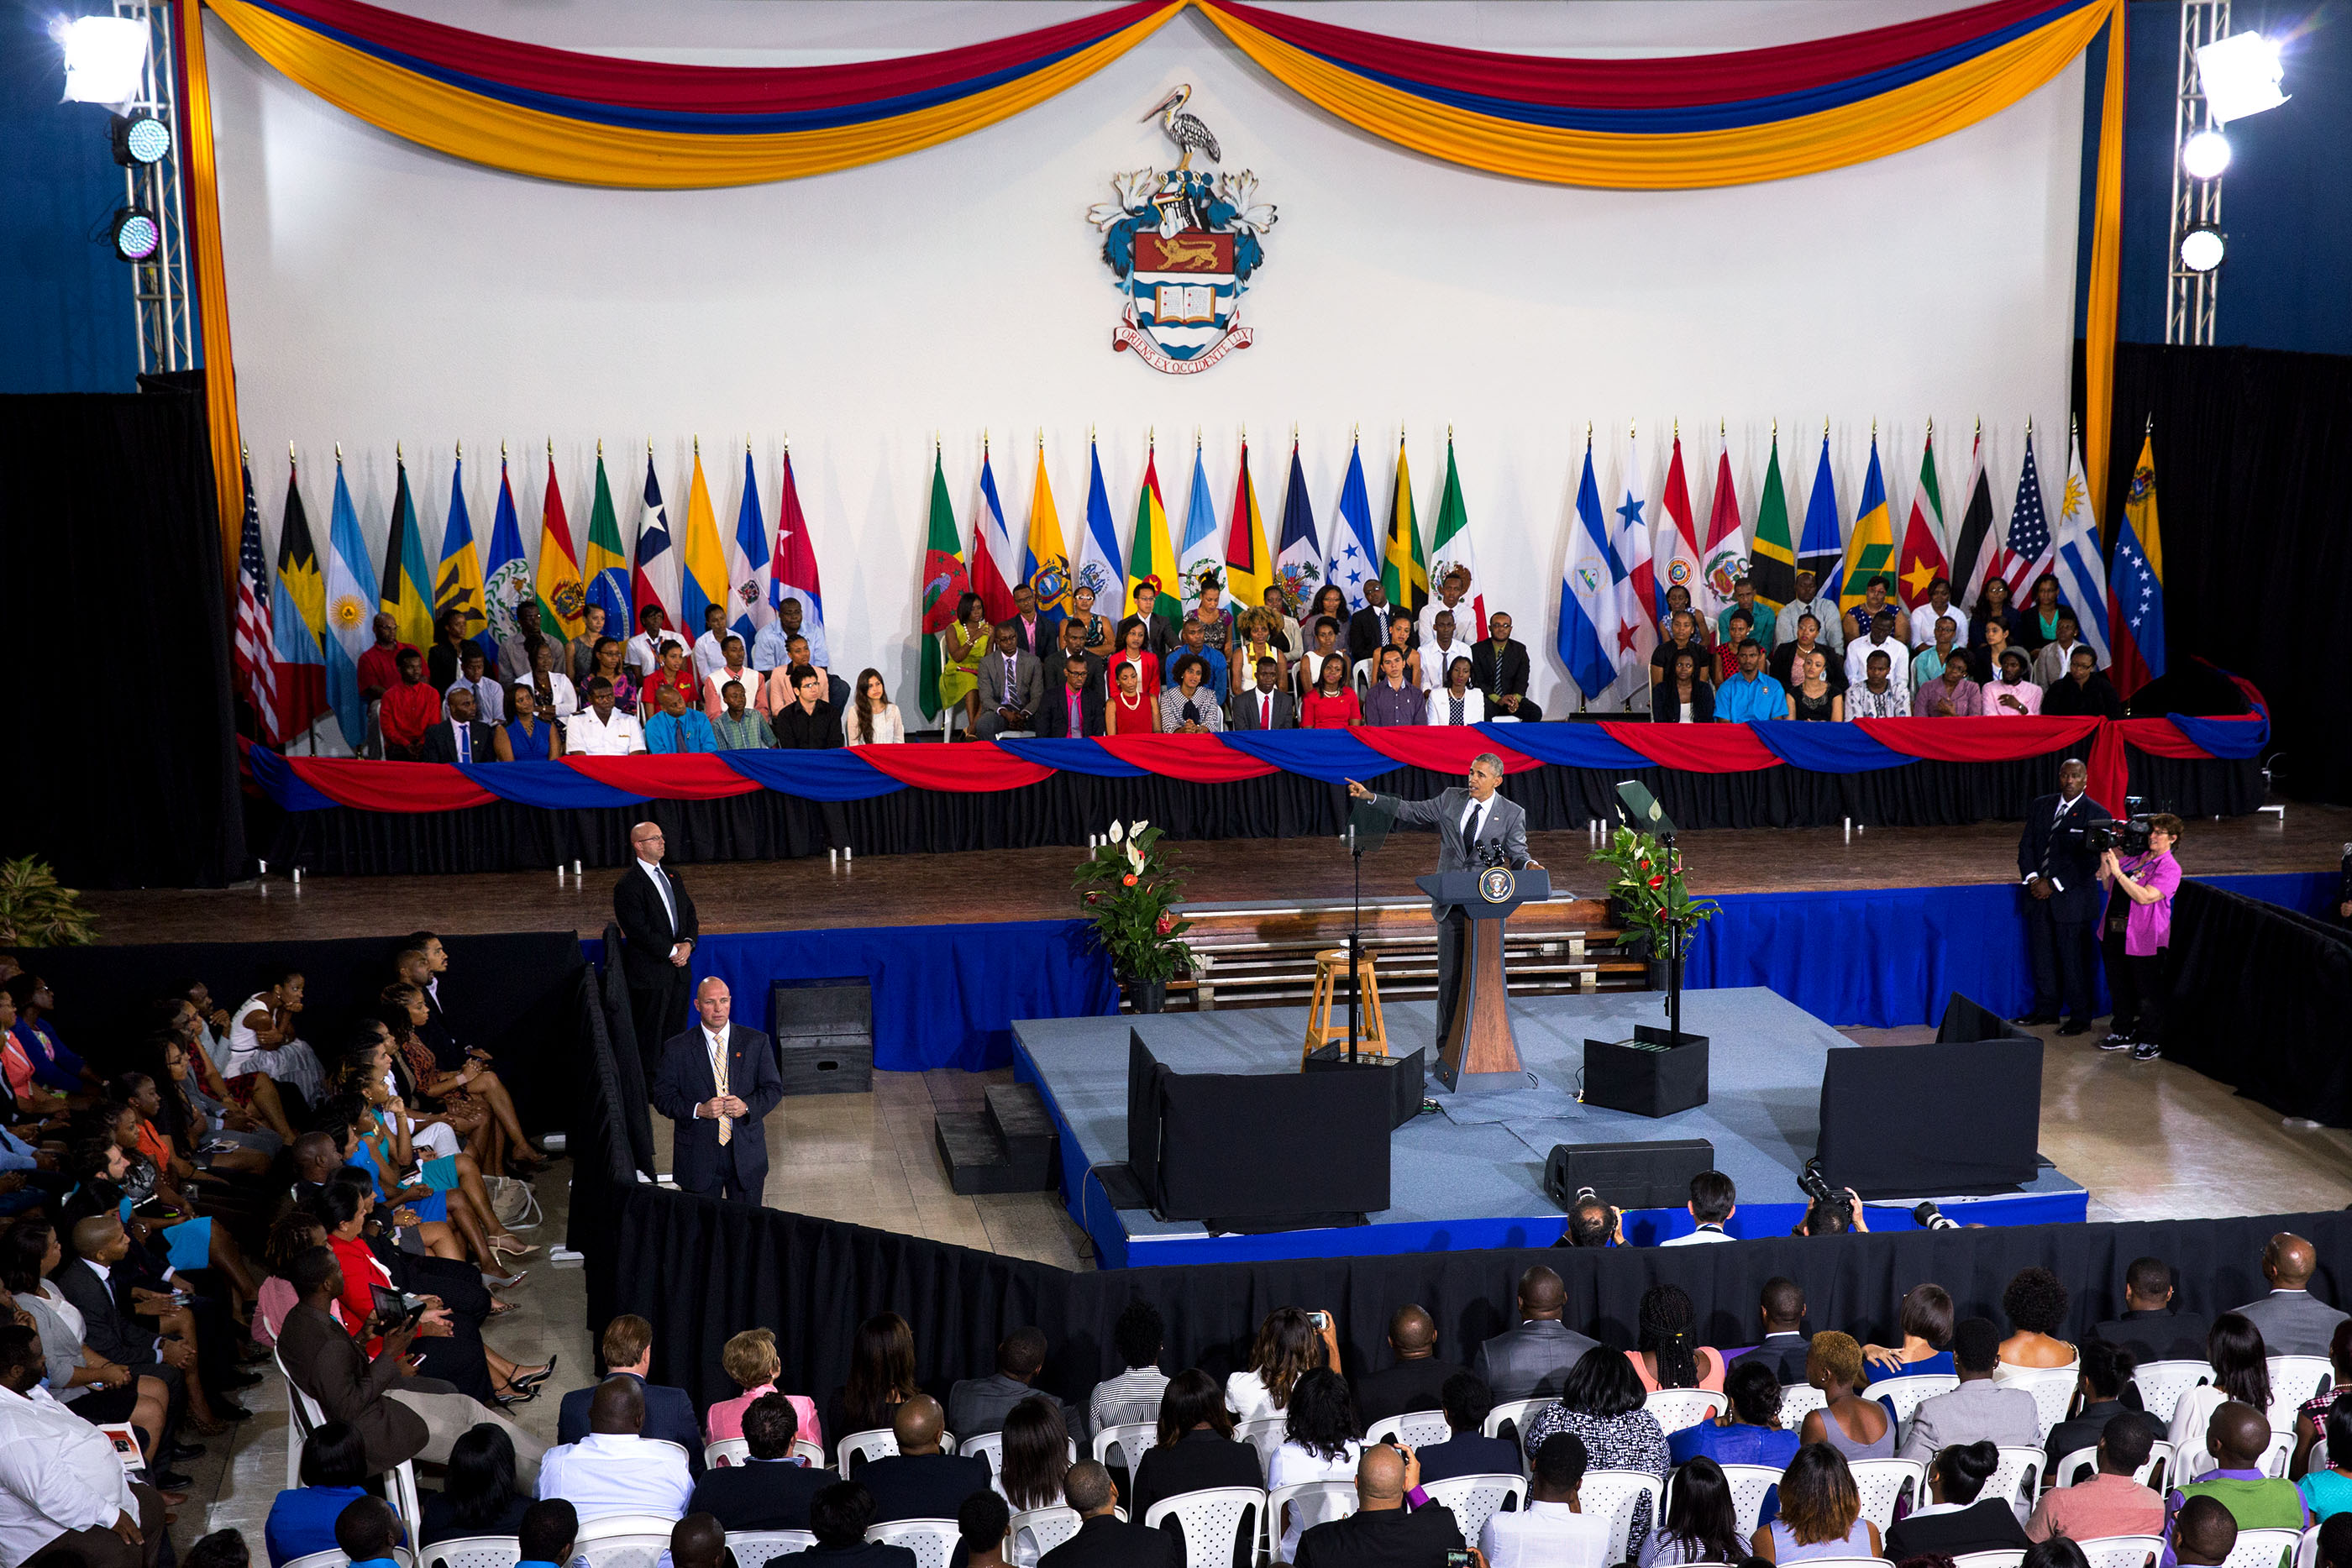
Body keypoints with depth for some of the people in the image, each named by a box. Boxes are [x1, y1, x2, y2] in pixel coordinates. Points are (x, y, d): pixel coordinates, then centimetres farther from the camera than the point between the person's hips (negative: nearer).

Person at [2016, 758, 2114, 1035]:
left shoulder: (2096, 815, -7)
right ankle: (2046, 1009, 26)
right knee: (2043, 954, 12)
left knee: (2074, 959, 0)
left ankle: (2080, 1016, 11)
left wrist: (2053, 885, -14)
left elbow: (2089, 861, -11)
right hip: (2041, 896, 5)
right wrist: (2032, 878, -7)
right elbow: (2026, 844, 9)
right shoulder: (2040, 805, 9)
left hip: (2072, 897, -5)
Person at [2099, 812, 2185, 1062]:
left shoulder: (2170, 868, -10)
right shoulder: (2136, 859, 11)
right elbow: (2108, 886, 16)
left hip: (2143, 940, -7)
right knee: (2119, 988, 17)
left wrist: (2117, 872, -23)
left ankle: (2151, 1041, 14)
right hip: (2114, 934, 7)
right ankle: (2123, 1033, 31)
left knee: (2148, 993, 2)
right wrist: (2105, 859, 2)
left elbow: (2144, 896, -22)